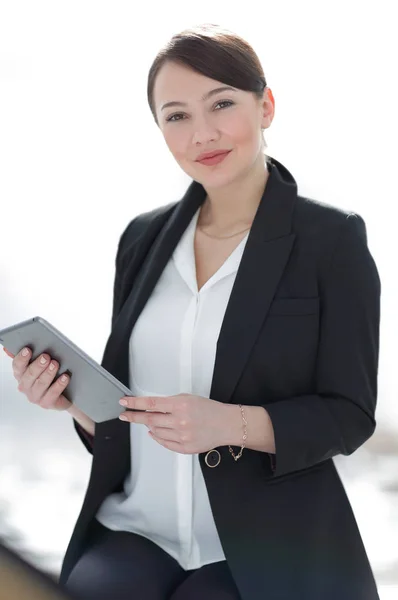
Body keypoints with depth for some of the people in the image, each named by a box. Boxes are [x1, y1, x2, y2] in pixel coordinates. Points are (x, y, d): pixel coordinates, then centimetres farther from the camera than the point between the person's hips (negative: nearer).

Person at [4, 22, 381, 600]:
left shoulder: (331, 237, -3)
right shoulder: (144, 237, 10)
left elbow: (349, 415, -5)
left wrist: (231, 424, -21)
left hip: (266, 553, -3)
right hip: (134, 533, 3)